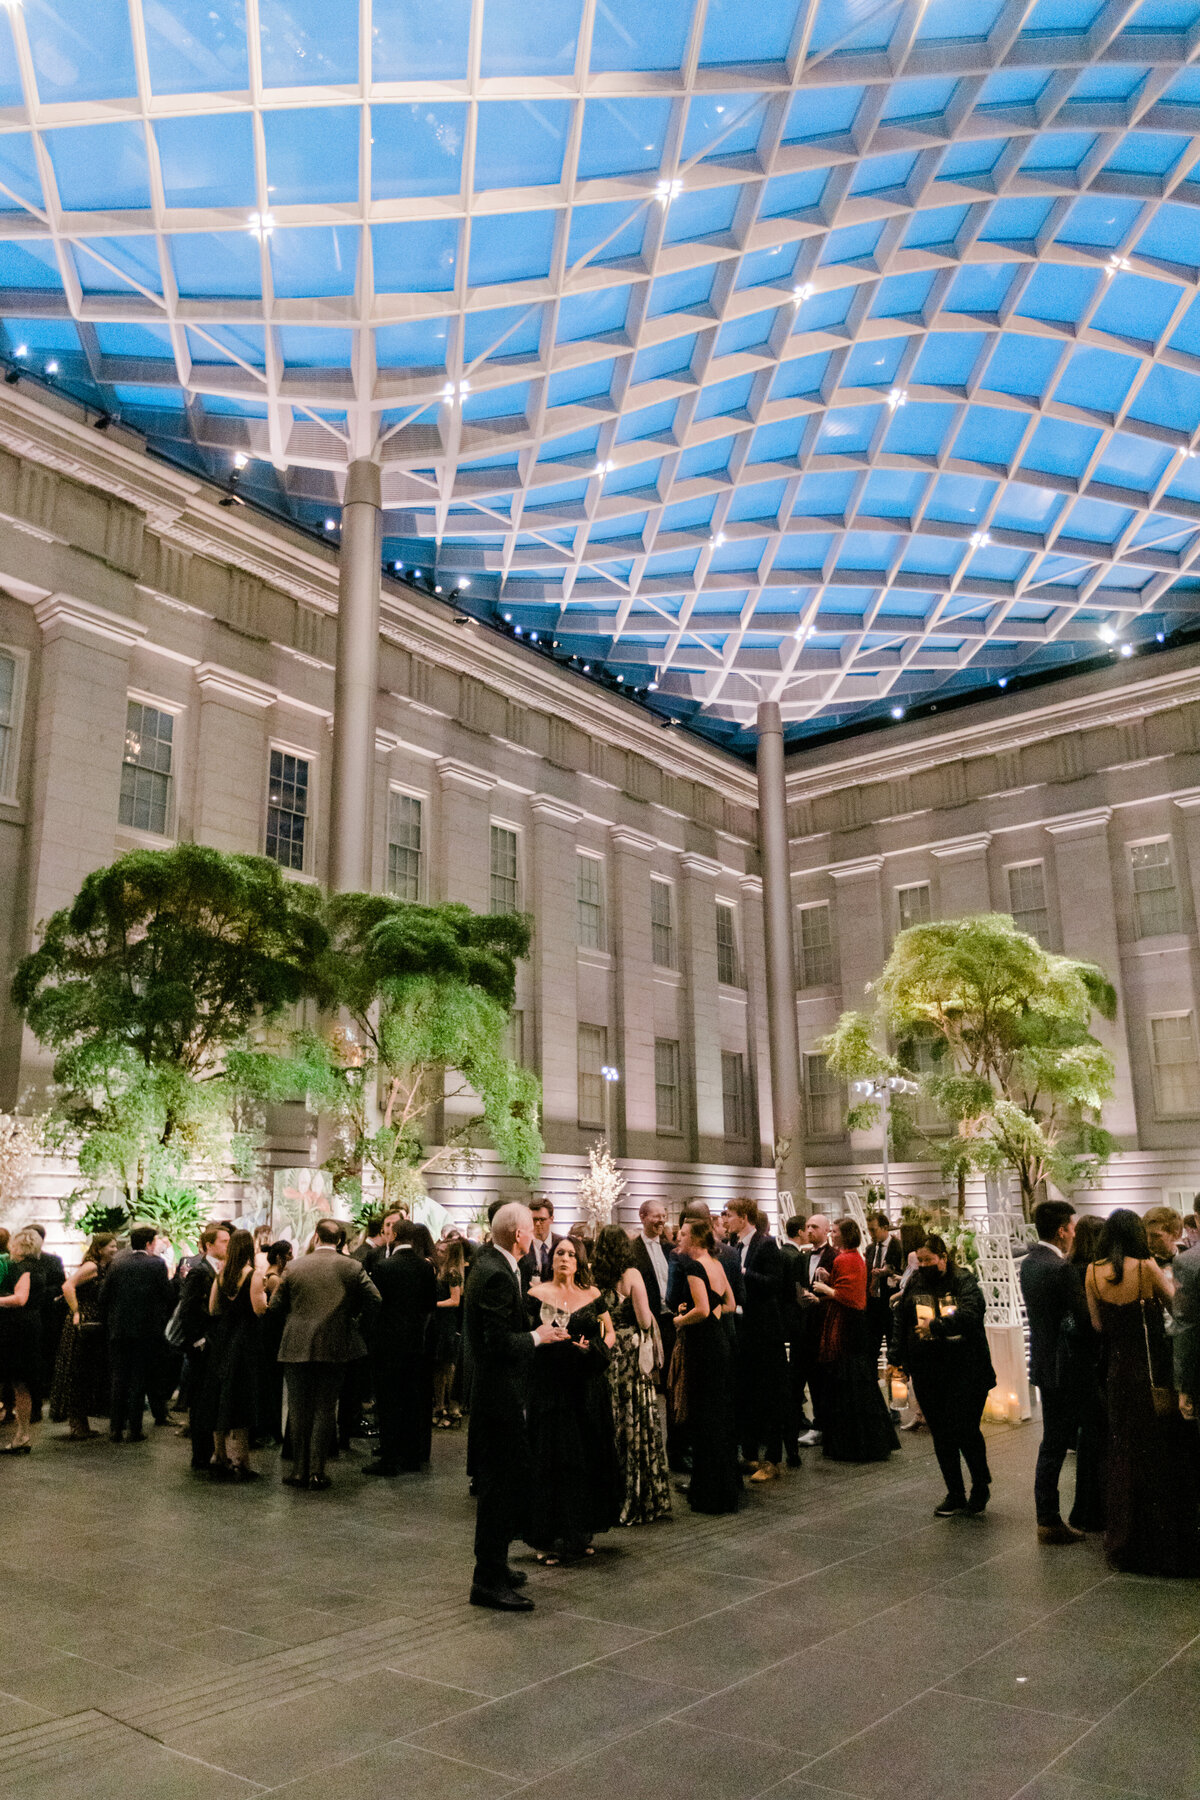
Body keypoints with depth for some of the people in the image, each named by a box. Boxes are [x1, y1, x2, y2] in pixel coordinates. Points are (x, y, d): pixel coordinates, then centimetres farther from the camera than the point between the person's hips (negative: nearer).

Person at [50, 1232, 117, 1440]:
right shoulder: (91, 1267, -14)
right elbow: (67, 1286, -26)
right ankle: (76, 1428, 3)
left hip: (95, 1328, 9)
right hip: (82, 1327, -9)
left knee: (89, 1376, 13)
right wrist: (76, 1313, -22)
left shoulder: (105, 1268, 12)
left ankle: (83, 1426, 21)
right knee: (77, 1376, -2)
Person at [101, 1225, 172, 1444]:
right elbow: (167, 1295, -8)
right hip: (146, 1330, -3)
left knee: (117, 1379, 11)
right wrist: (163, 1319, 11)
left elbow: (103, 1296, 5)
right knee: (139, 1380, 5)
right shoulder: (157, 1264, -8)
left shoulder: (117, 1262, 3)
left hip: (118, 1329, 3)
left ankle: (116, 1428, 13)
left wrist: (109, 1321, 15)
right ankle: (135, 1429, 6)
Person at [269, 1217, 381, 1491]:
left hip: (296, 1347, 0)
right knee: (324, 1409, 8)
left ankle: (300, 1470, 14)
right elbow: (374, 1299, -5)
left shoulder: (293, 1267, -3)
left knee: (298, 1410, 11)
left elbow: (275, 1305, 1)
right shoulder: (352, 1267, -4)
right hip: (334, 1348, 0)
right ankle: (317, 1471, 7)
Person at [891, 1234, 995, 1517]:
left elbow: (969, 1314, -22)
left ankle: (981, 1484, 22)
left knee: (966, 1431, -4)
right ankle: (955, 1495, 21)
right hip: (927, 1374, 5)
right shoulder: (914, 1284, 9)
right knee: (941, 1435, 8)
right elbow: (900, 1321, 16)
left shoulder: (964, 1281, -6)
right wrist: (898, 1357, 10)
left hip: (965, 1371, -5)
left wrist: (936, 1325, -29)